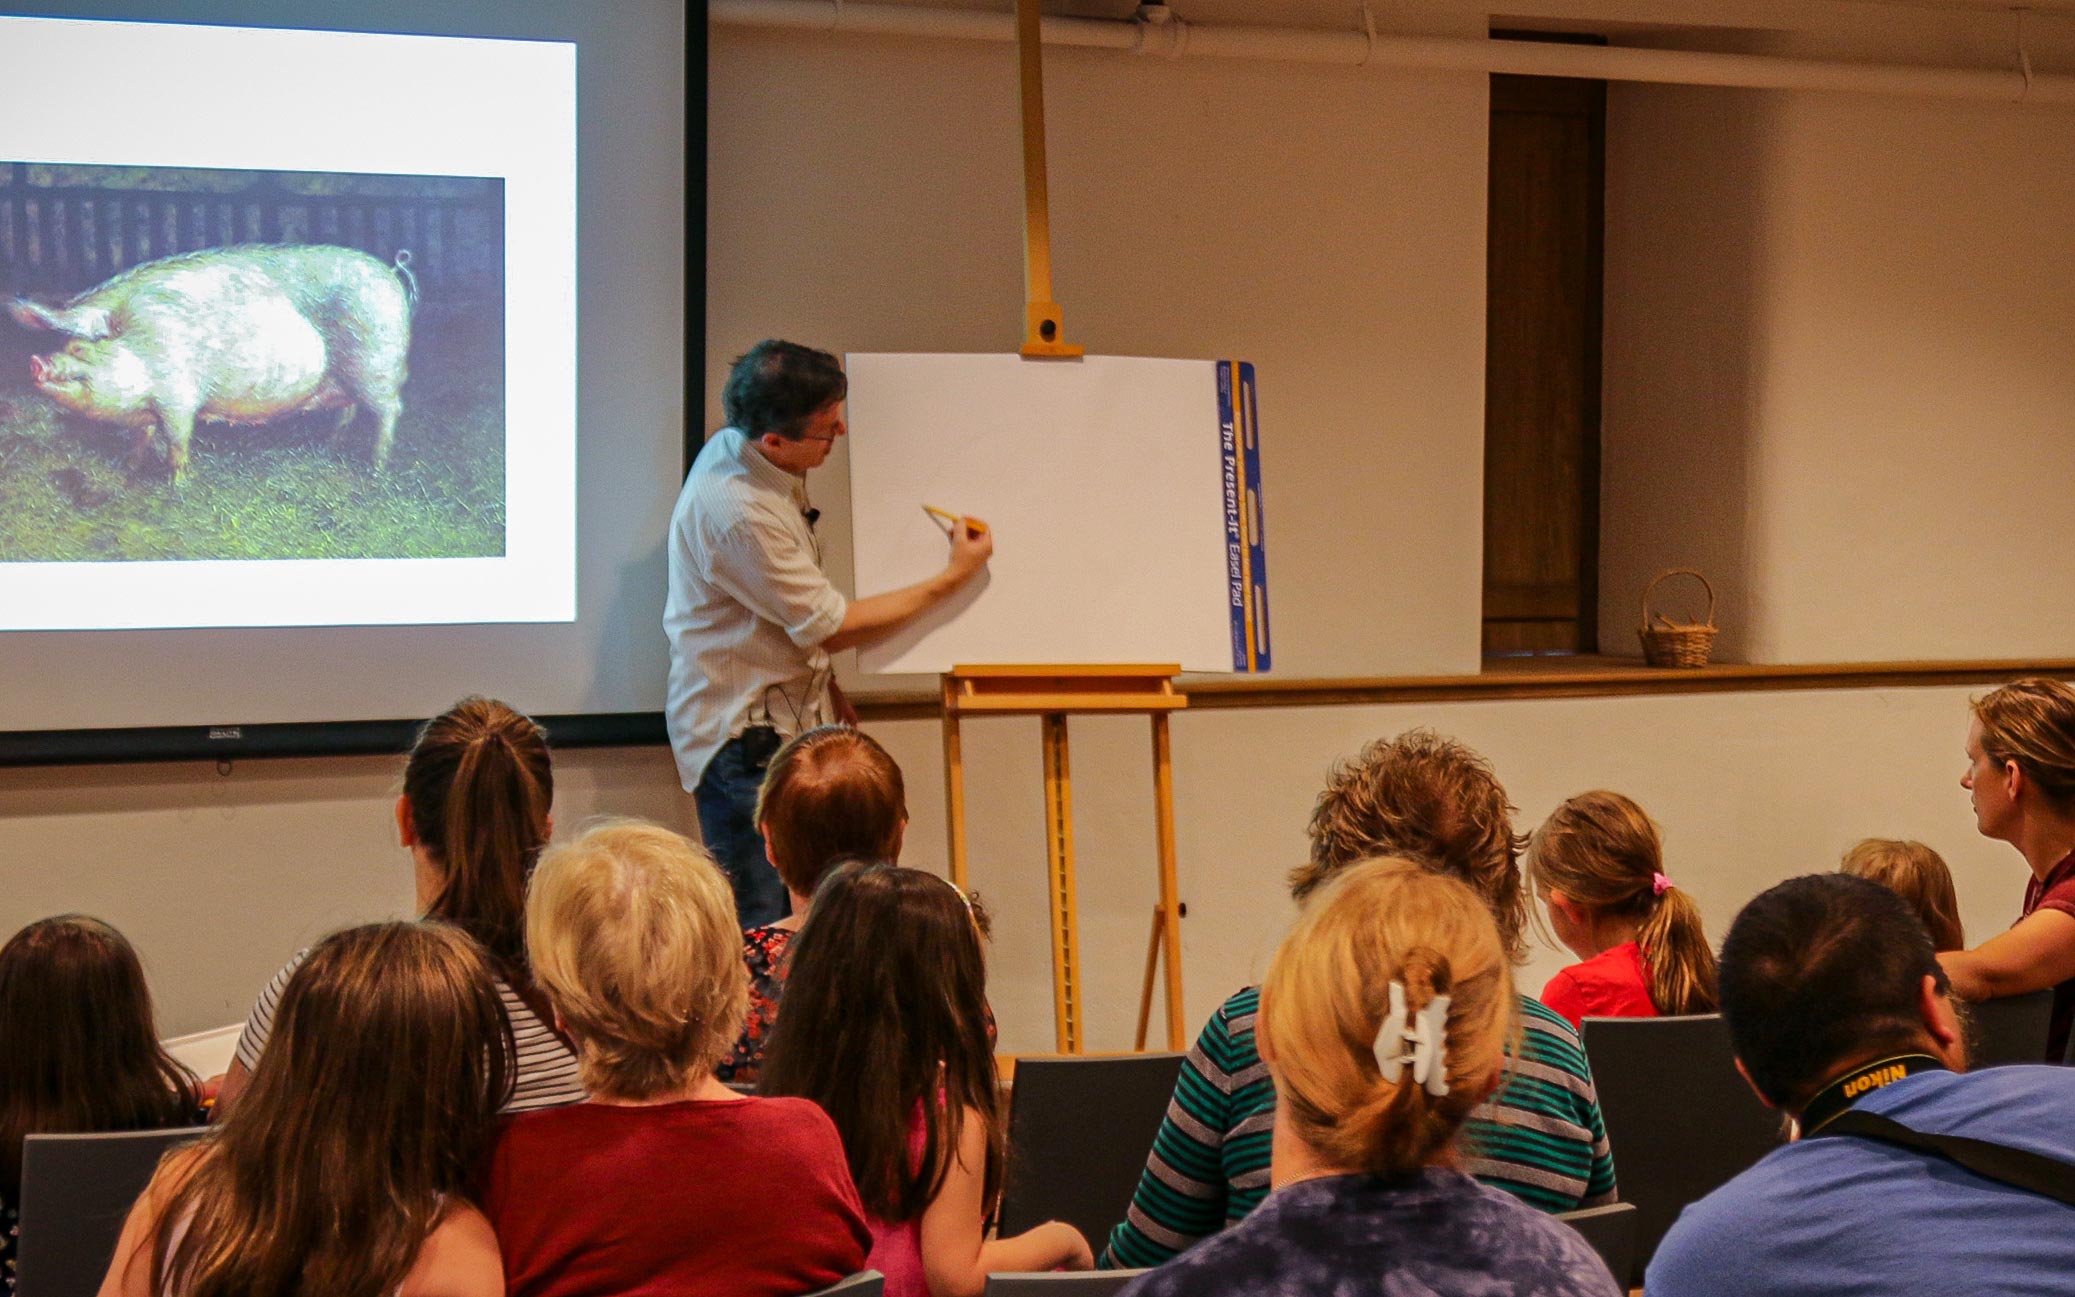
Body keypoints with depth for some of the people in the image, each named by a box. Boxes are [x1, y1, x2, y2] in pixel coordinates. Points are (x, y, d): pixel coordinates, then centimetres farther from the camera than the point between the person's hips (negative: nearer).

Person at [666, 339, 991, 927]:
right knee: (758, 930, -8)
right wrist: (953, 578, -9)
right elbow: (832, 625, -17)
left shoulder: (739, 450, 2)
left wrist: (826, 693, 16)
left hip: (790, 720, 9)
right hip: (744, 738, -9)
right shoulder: (737, 513, -28)